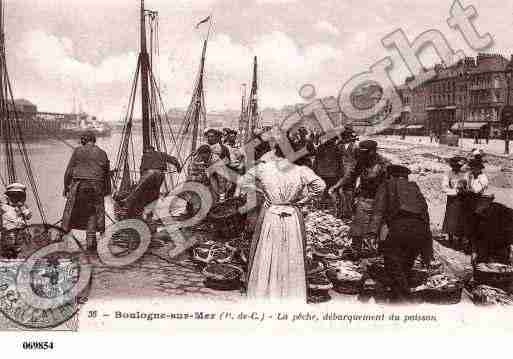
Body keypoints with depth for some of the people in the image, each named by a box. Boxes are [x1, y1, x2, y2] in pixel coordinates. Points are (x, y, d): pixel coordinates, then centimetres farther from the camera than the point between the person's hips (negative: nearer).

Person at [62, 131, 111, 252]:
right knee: (92, 213, 8)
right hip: (96, 187, 2)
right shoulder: (102, 153, 6)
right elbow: (107, 174, 10)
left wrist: (66, 186, 5)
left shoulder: (78, 151, -1)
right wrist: (107, 190, 19)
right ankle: (91, 239, 3)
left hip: (79, 186, -2)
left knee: (72, 207, 12)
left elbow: (69, 170, -2)